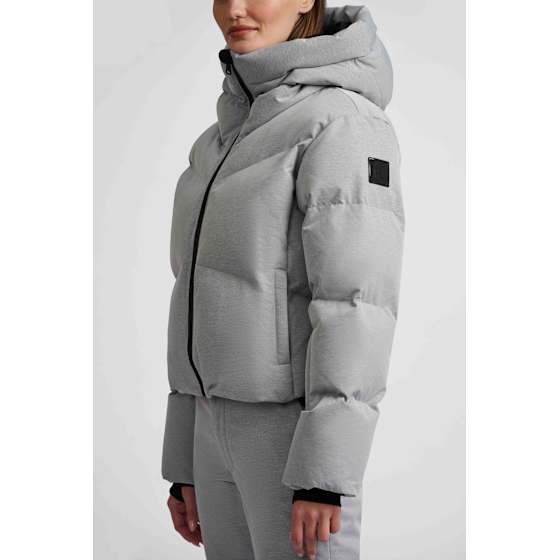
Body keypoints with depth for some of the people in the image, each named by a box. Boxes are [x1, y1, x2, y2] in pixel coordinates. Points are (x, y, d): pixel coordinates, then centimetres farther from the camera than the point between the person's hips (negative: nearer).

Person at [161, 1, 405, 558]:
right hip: (229, 428, 9)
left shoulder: (344, 123, -13)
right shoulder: (231, 137, 15)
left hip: (299, 428, -9)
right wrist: (188, 463, 16)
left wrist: (324, 474, -24)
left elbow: (358, 303, -20)